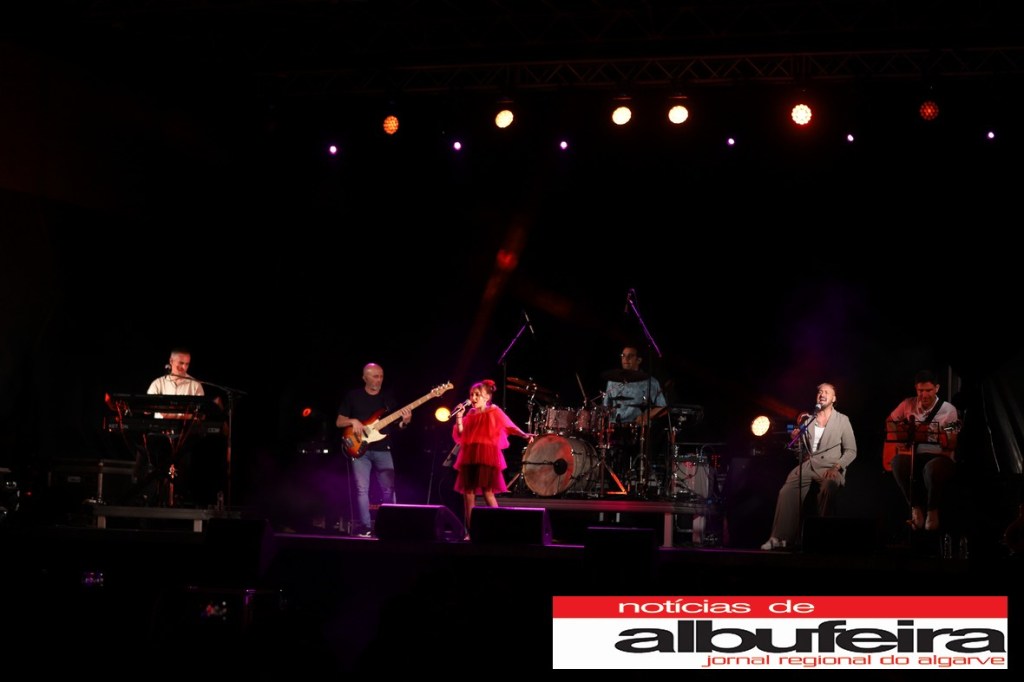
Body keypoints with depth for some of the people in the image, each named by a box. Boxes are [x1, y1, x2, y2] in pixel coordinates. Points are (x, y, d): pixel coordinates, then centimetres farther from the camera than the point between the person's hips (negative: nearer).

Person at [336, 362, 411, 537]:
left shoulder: (389, 397, 10)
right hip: (360, 448, -2)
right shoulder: (352, 396, 3)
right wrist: (353, 421, -14)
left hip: (383, 450, 2)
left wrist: (404, 422, -12)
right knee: (362, 489, -6)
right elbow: (339, 422, 5)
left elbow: (396, 424, 10)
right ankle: (365, 527, -3)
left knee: (388, 489, -2)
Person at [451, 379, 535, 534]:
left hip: (486, 456, -6)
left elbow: (509, 426, -11)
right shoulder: (470, 414, 15)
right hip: (469, 456, 6)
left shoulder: (494, 411, 0)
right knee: (467, 491, 3)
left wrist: (524, 435, -26)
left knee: (487, 491, -11)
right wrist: (459, 418, 1)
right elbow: (460, 435, 13)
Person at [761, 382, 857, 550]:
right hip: (808, 464, 4)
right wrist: (800, 428, 0)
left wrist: (836, 467, -14)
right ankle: (780, 538, -19)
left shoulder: (842, 420, 7)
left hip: (830, 467, -4)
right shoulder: (808, 419, 17)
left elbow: (851, 451, 2)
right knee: (786, 492, -21)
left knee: (828, 488, -37)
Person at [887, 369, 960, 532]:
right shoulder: (908, 404, 7)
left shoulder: (949, 410, -1)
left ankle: (933, 511, -13)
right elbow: (890, 422, 20)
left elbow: (953, 445, -5)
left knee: (933, 469, -39)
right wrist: (899, 435, 2)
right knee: (898, 463, -33)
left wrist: (949, 439, -28)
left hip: (938, 456, -3)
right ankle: (916, 507, -13)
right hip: (912, 454, 3)